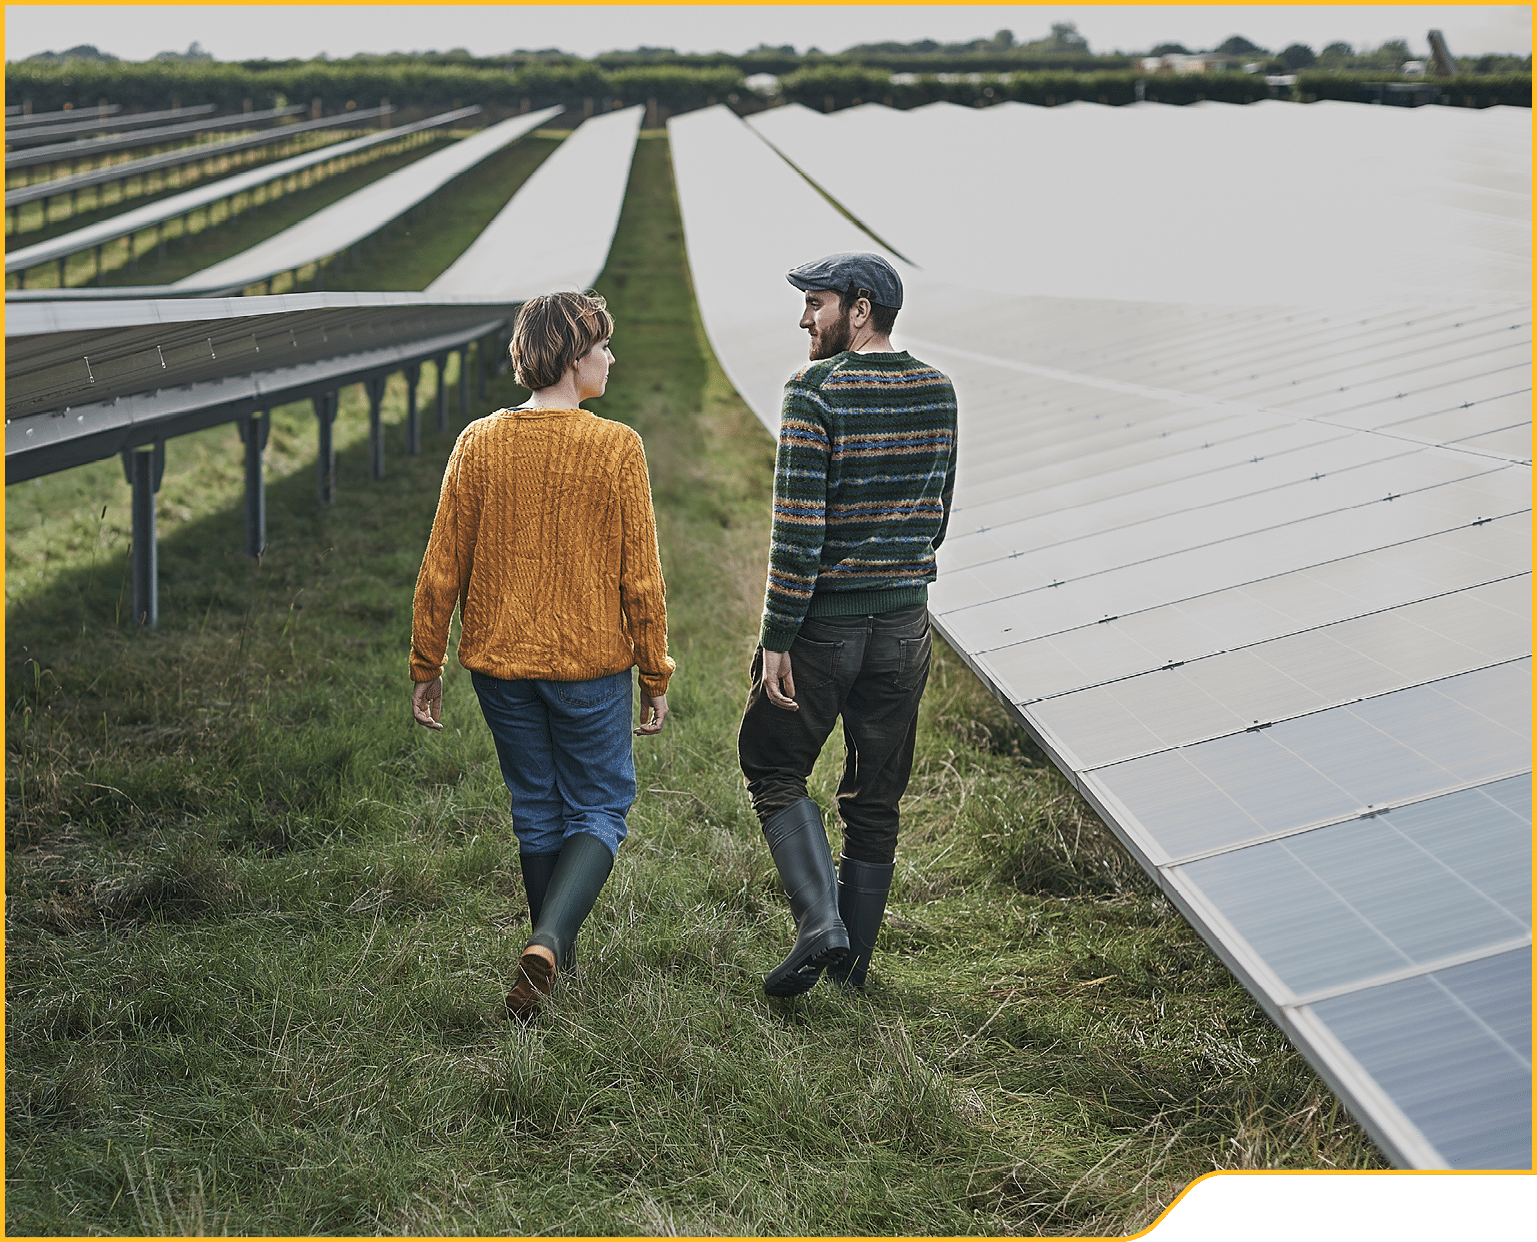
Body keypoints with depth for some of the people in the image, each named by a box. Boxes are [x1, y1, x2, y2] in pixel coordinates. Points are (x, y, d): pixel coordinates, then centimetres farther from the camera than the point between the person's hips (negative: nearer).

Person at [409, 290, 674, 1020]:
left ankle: (556, 957, 29)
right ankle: (550, 941, -13)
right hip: (590, 662, -3)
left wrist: (426, 669, 9)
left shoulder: (479, 445, -4)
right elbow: (641, 579, -9)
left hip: (499, 661, 3)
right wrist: (655, 678, 1)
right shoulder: (616, 448, -12)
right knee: (599, 809, 10)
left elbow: (441, 571, -2)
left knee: (536, 809, 19)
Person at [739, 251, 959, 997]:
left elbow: (797, 528, -19)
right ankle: (853, 960, 20)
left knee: (774, 767, 12)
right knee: (875, 796, 13)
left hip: (822, 624, -5)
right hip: (904, 624, 5)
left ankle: (819, 921, -4)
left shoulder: (815, 392, -15)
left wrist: (776, 638, -15)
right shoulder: (937, 392, 4)